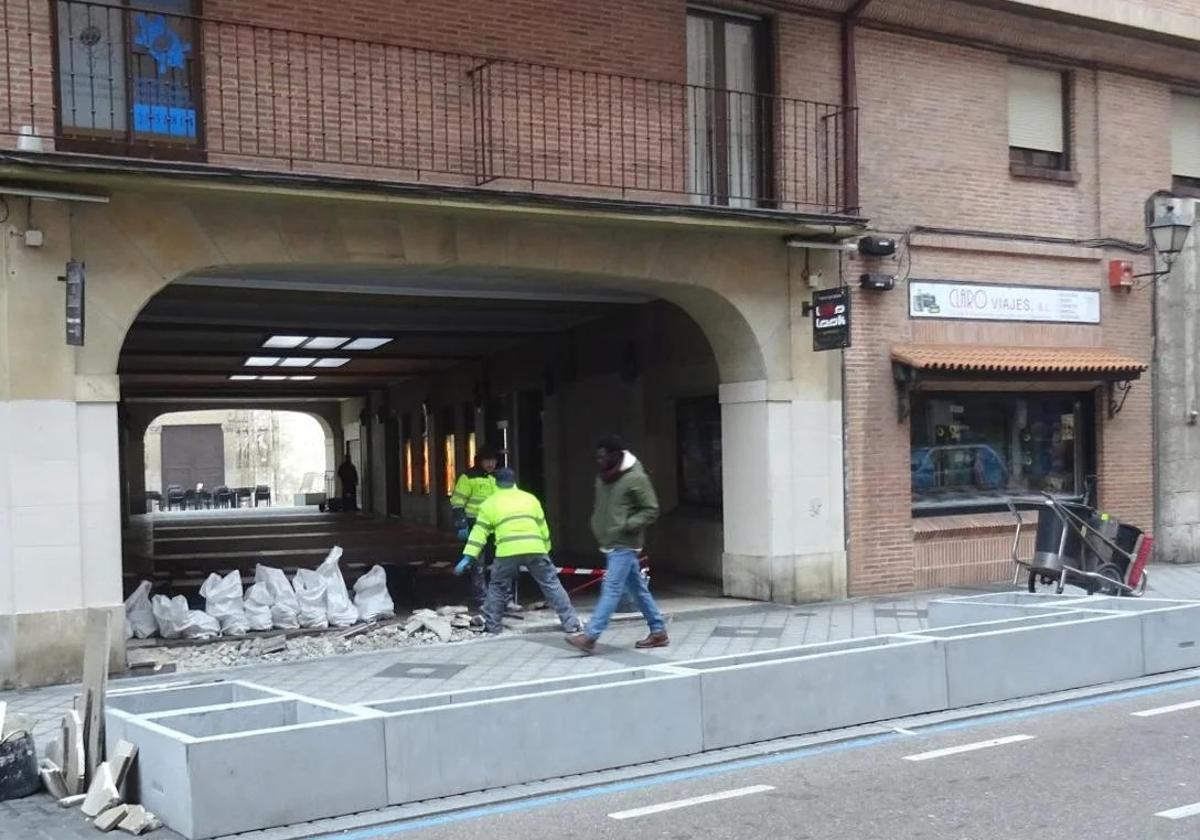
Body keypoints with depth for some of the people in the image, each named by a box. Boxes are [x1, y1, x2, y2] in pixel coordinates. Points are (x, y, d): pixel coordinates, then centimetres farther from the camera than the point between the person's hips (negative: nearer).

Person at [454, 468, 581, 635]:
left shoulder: (489, 503, 16)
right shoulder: (530, 498, 23)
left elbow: (479, 532, 9)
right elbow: (543, 528, 25)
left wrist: (468, 557, 9)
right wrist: (546, 551, 34)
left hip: (508, 551, -2)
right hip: (535, 549, 2)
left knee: (497, 587, 17)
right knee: (551, 584, 9)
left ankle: (491, 625, 18)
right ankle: (571, 623, 7)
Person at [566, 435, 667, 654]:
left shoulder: (636, 478, -12)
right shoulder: (603, 478, 11)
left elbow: (651, 510, -11)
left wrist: (627, 525, -19)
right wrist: (597, 526, 9)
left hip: (624, 545, -8)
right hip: (610, 543, 8)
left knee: (611, 589, -11)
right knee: (638, 588, 13)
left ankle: (590, 637, -15)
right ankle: (659, 632, 20)